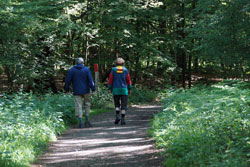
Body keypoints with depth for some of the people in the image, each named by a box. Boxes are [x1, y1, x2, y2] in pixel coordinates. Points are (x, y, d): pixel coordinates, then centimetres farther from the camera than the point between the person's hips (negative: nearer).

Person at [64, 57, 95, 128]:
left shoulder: (71, 70, 3)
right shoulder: (86, 69, -1)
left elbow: (67, 80, 4)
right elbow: (90, 80, -7)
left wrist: (67, 89, 14)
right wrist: (93, 89, -4)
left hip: (76, 91, 0)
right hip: (86, 91, 0)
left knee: (78, 106, 0)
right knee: (87, 104, 13)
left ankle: (80, 122, -7)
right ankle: (87, 121, 8)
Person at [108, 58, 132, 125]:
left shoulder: (113, 70, 1)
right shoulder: (125, 70, 2)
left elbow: (110, 79, 0)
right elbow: (128, 80, 4)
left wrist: (110, 88, 7)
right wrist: (129, 89, 11)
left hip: (115, 90, 1)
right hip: (124, 89, 0)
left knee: (117, 104, 13)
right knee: (123, 105, 1)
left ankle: (117, 115, -8)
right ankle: (123, 119, -5)